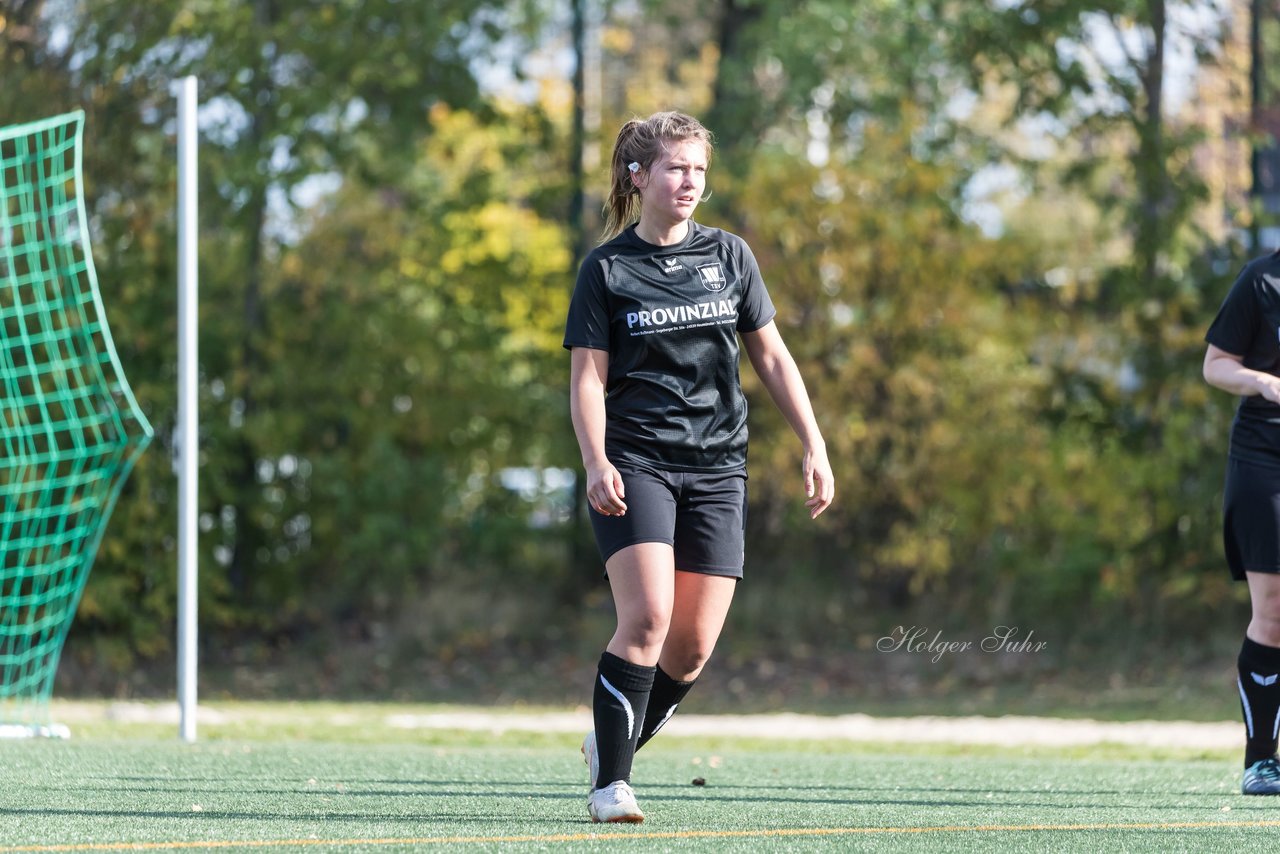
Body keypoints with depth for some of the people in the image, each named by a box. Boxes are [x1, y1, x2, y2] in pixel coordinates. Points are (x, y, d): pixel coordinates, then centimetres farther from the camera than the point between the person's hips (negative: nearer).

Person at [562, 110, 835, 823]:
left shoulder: (729, 255, 11)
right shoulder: (607, 269, 1)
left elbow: (771, 356, 15)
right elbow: (588, 376, -3)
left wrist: (815, 448, 7)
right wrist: (596, 463, -18)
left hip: (716, 468, 4)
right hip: (635, 463, -4)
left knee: (694, 645, -2)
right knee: (648, 617, -21)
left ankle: (612, 743, 23)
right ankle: (610, 784, -15)